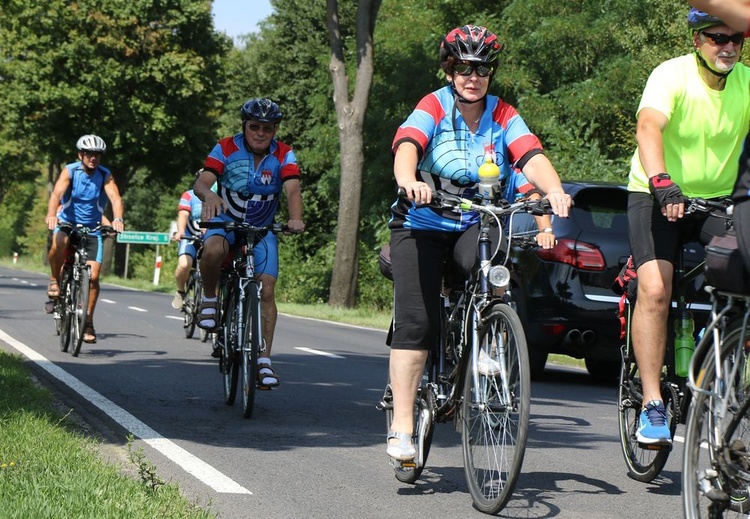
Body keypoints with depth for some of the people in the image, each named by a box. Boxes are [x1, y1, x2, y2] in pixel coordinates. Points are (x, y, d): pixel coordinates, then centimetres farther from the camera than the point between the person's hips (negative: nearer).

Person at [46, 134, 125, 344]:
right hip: (67, 223, -2)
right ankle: (55, 280, -11)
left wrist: (118, 219, -43)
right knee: (59, 243, -37)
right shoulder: (70, 171, -12)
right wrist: (51, 214, -47)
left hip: (92, 229, 2)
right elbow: (57, 193, -27)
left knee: (93, 276, -7)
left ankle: (88, 321, 8)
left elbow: (115, 198, -22)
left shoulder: (105, 175, -8)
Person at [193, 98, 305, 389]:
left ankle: (264, 360, -7)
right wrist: (209, 194, -50)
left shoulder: (283, 156, -9)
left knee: (266, 289, -13)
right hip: (226, 223, -1)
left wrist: (295, 219, -46)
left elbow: (292, 190, -24)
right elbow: (201, 182, -24)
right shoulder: (226, 149, -12)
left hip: (262, 230, 1)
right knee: (213, 250, -37)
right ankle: (209, 299, -9)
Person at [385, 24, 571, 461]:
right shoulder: (432, 108, -7)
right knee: (416, 321, -15)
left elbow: (532, 157, -15)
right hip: (422, 224, -2)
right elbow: (406, 148, -26)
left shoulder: (504, 117, 1)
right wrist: (410, 181, -50)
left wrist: (554, 190, -37)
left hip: (476, 226, 2)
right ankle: (402, 426, -14)